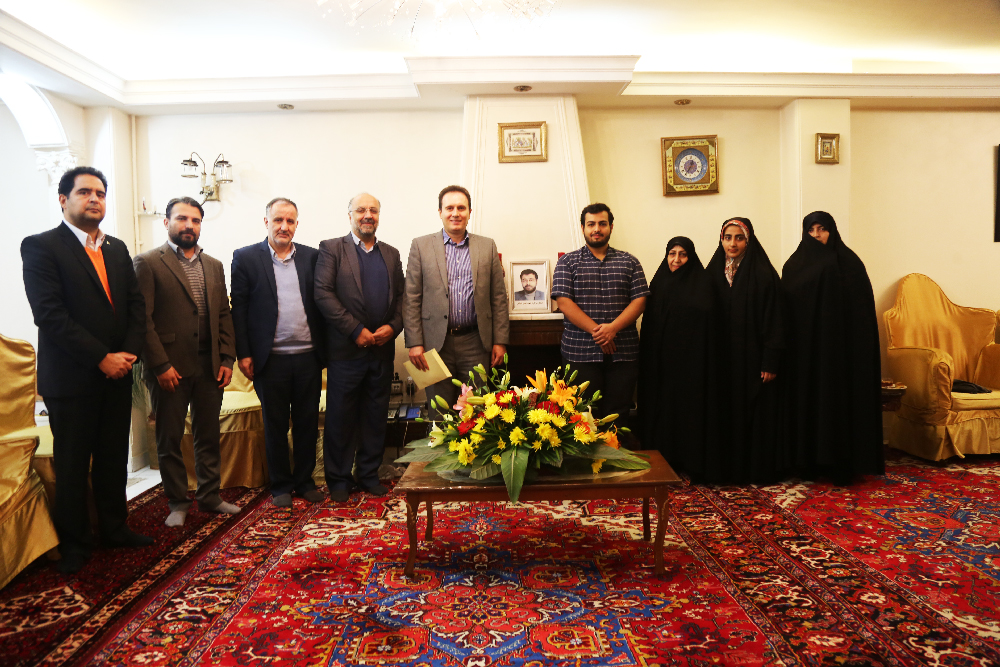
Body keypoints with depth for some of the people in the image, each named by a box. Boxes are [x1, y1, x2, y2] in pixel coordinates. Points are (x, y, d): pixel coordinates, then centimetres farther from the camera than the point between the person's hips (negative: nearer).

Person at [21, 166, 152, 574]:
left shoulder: (117, 249, 12)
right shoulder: (41, 246, -6)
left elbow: (136, 304, 9)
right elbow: (50, 315, -15)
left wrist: (129, 352, -7)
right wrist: (102, 358, -17)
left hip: (117, 375, 5)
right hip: (71, 378, -5)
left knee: (114, 458, 14)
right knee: (72, 464, 7)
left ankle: (114, 528, 29)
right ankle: (74, 544, 21)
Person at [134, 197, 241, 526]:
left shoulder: (214, 266, 13)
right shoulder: (148, 263, -3)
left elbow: (224, 315, 12)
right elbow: (143, 318, -9)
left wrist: (227, 359, 3)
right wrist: (160, 365, -14)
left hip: (209, 367, 5)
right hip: (169, 369, -4)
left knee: (208, 437, 13)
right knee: (169, 439, 7)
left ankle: (210, 496, 26)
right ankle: (178, 503, 21)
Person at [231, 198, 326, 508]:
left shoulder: (312, 257, 7)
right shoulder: (246, 258, 0)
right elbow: (238, 308, -2)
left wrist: (325, 348, 2)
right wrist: (244, 353, -6)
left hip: (308, 356, 2)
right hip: (271, 359, -2)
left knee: (307, 423, 11)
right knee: (275, 426, 10)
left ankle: (304, 480, 26)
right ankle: (280, 485, 23)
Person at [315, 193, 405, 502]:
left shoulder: (391, 254, 14)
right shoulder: (332, 248, 0)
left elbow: (400, 296, 13)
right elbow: (323, 294, -10)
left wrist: (393, 326, -7)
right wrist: (357, 330, -15)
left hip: (382, 349, 4)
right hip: (346, 349, -4)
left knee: (376, 415, 11)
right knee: (340, 416, 5)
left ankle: (369, 474, 25)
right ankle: (338, 479, 19)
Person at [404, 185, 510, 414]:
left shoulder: (487, 246, 9)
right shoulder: (421, 246, 4)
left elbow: (498, 297, 8)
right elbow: (411, 299, 1)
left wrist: (500, 341, 2)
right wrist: (414, 343, -5)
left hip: (475, 344, 1)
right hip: (436, 343, -1)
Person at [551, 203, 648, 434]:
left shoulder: (629, 262, 12)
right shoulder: (567, 262, 7)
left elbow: (639, 300, 3)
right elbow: (563, 302, -4)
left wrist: (613, 328, -13)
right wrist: (597, 331, -13)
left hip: (623, 353, 2)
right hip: (580, 352, -1)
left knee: (618, 415, 4)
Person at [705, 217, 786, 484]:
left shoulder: (763, 274, -5)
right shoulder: (713, 273, 7)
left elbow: (773, 319, -8)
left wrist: (770, 361, -14)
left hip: (753, 358, -3)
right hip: (723, 359, 3)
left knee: (757, 413, 3)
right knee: (726, 412, 6)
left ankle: (759, 469, 15)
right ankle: (726, 468, 17)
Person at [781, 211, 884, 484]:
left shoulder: (849, 263, 0)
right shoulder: (794, 265, 10)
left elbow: (862, 309, -4)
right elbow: (785, 309, 7)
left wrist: (859, 351, -13)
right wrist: (786, 352, -1)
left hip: (839, 346, -3)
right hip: (804, 348, 3)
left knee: (839, 401, -2)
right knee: (805, 402, 4)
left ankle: (841, 465, 8)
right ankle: (808, 463, 14)